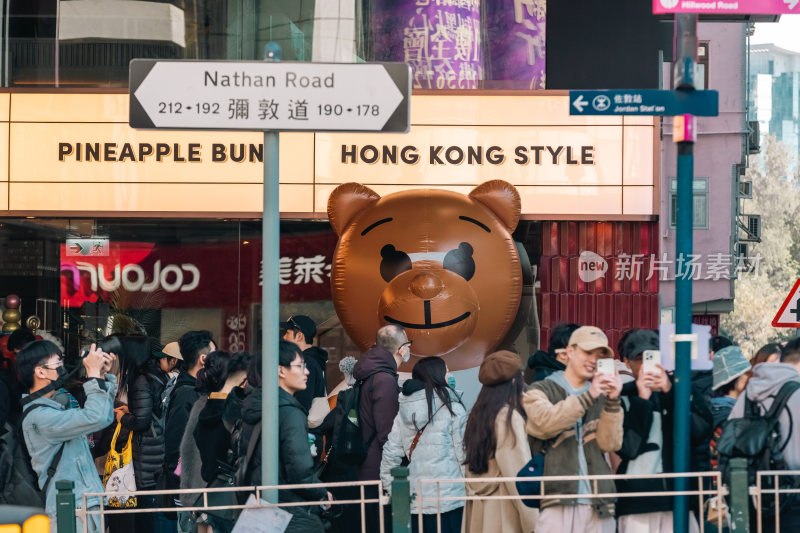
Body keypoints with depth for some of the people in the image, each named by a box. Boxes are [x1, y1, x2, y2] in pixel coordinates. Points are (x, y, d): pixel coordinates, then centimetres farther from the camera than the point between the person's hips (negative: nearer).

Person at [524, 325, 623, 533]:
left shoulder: (601, 398, 20)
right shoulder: (541, 391, 12)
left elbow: (609, 443, 6)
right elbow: (545, 422, -11)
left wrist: (613, 401, -7)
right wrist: (588, 397, -18)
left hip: (598, 505, 4)